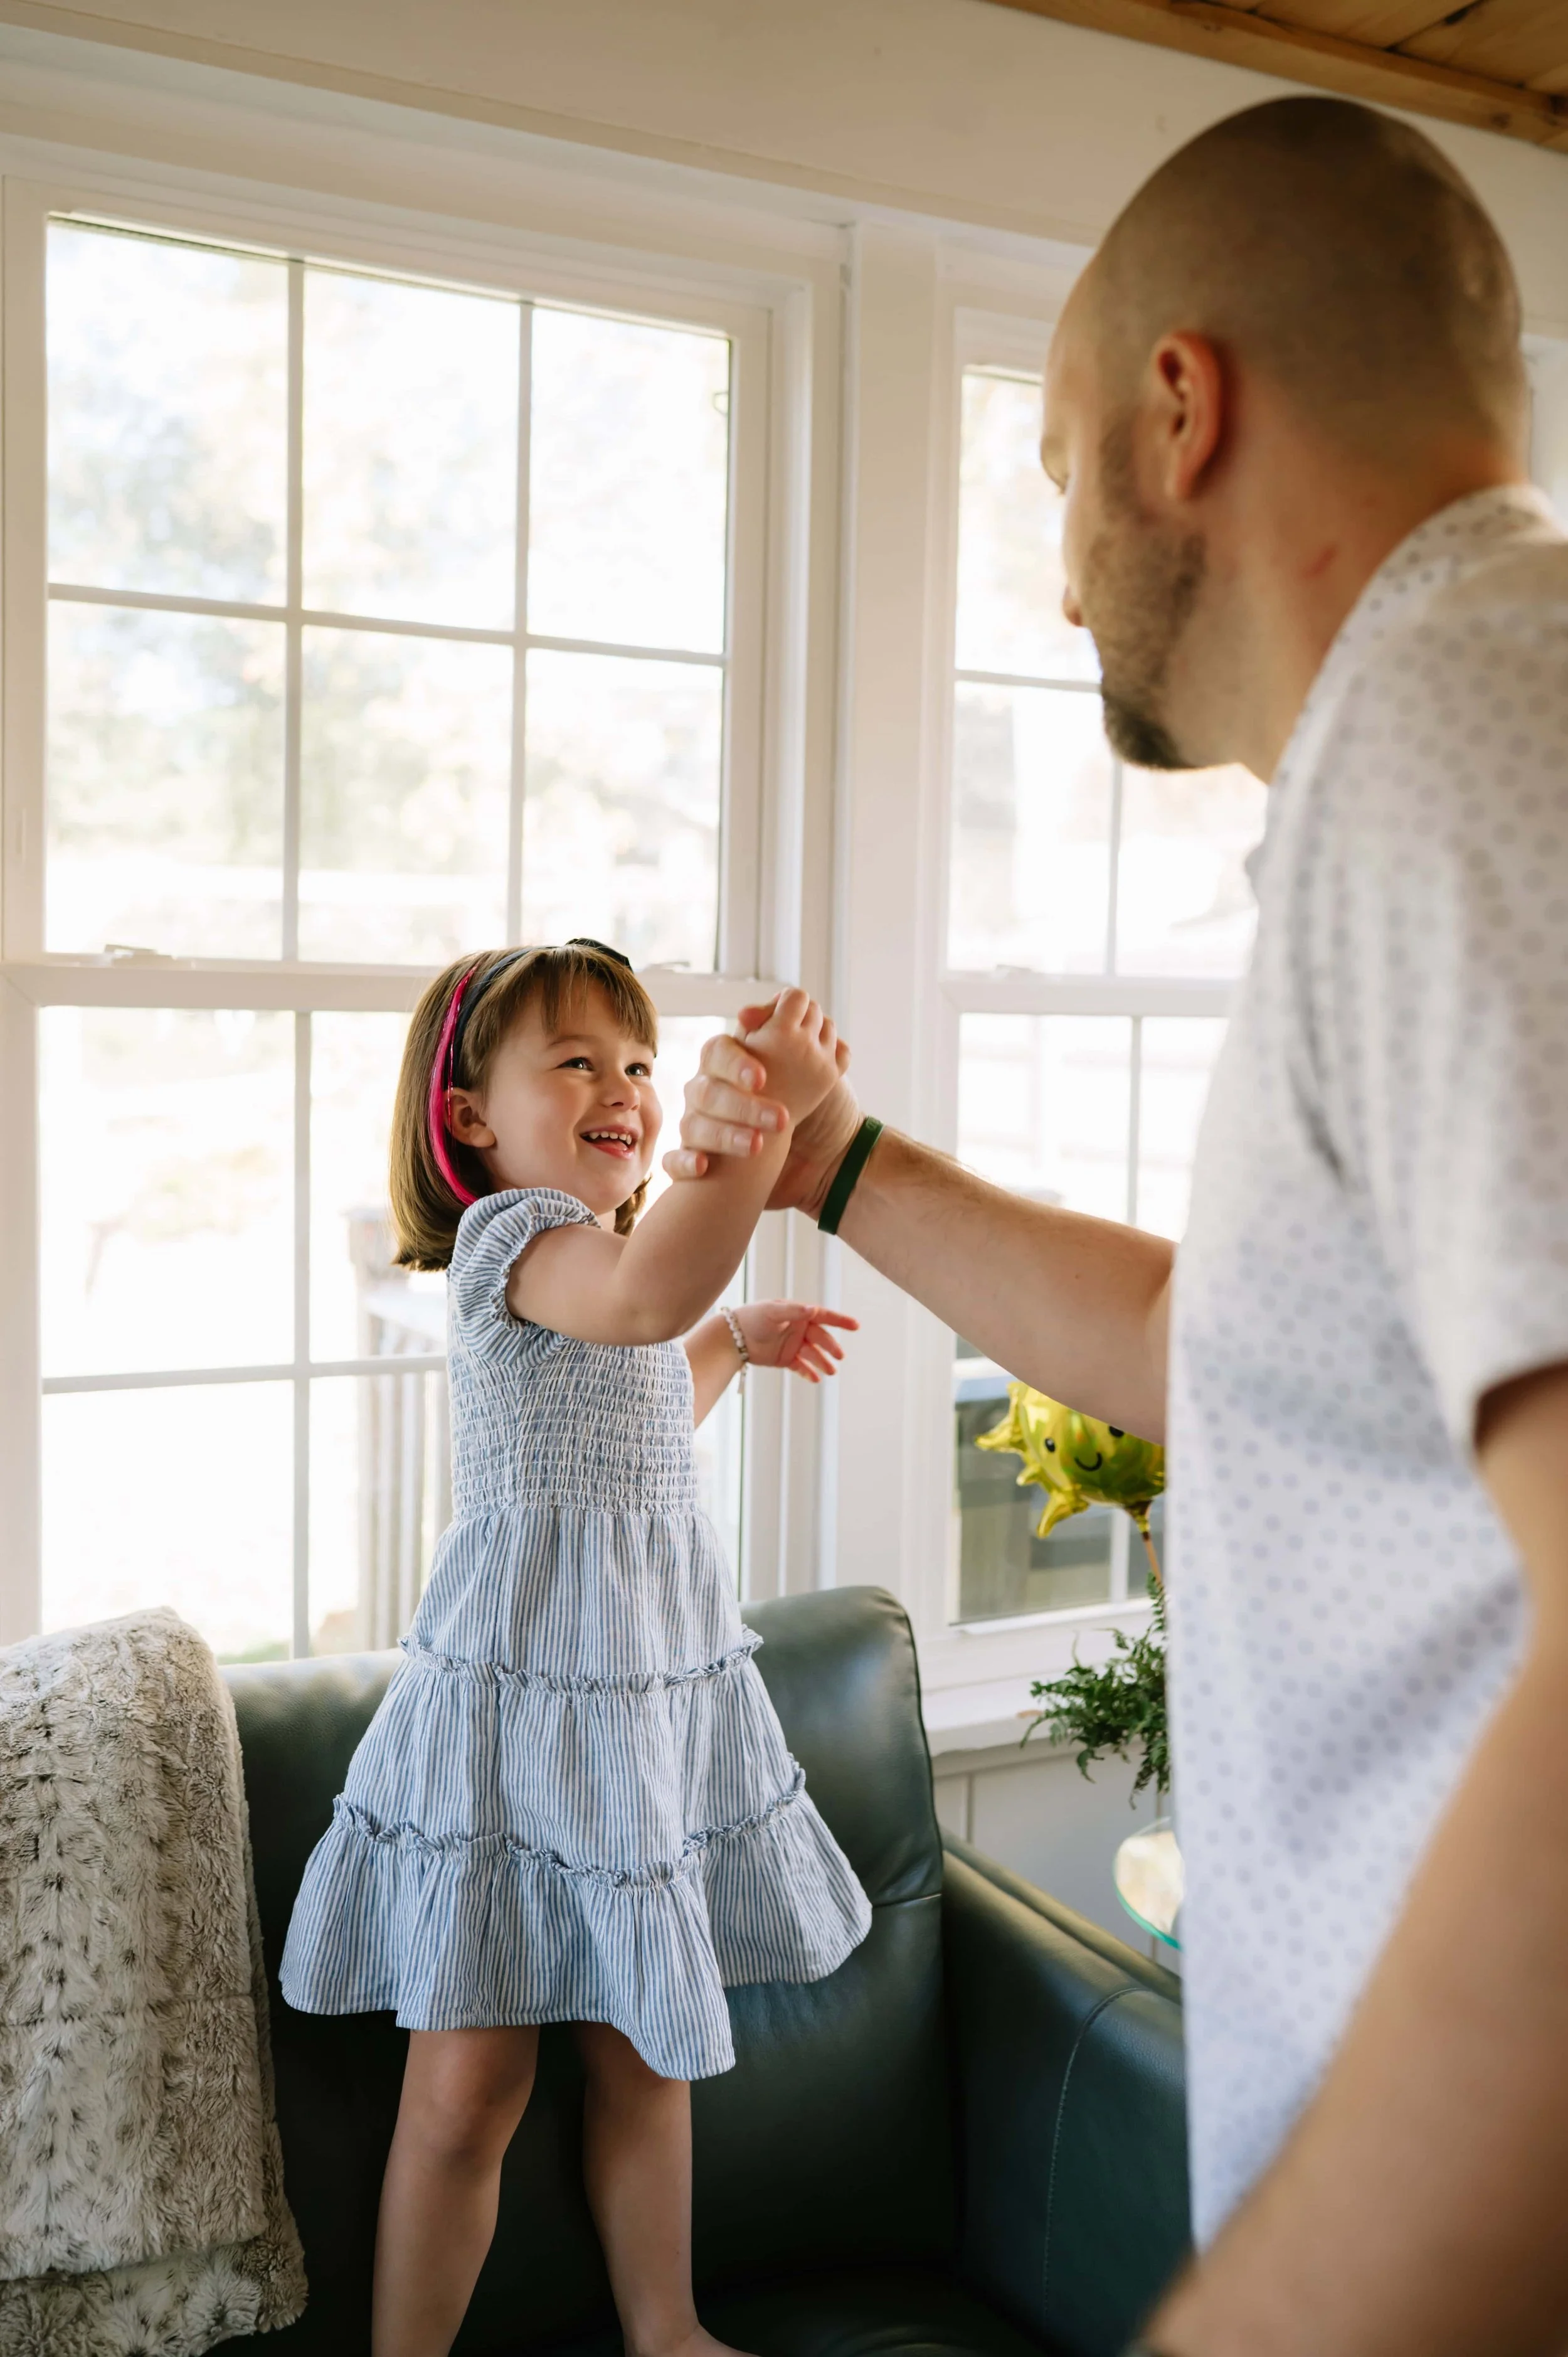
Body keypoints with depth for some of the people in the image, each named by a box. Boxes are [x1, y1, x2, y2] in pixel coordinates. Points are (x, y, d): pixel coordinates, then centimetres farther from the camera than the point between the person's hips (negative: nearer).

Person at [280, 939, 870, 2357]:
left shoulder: (614, 1244, 15)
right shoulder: (512, 1233, -14)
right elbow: (645, 1295, -39)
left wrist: (731, 1342, 23)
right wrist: (775, 1106, -40)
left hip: (659, 1680, 9)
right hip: (523, 1688, -8)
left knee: (646, 2049, 20)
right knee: (470, 2085, 2)